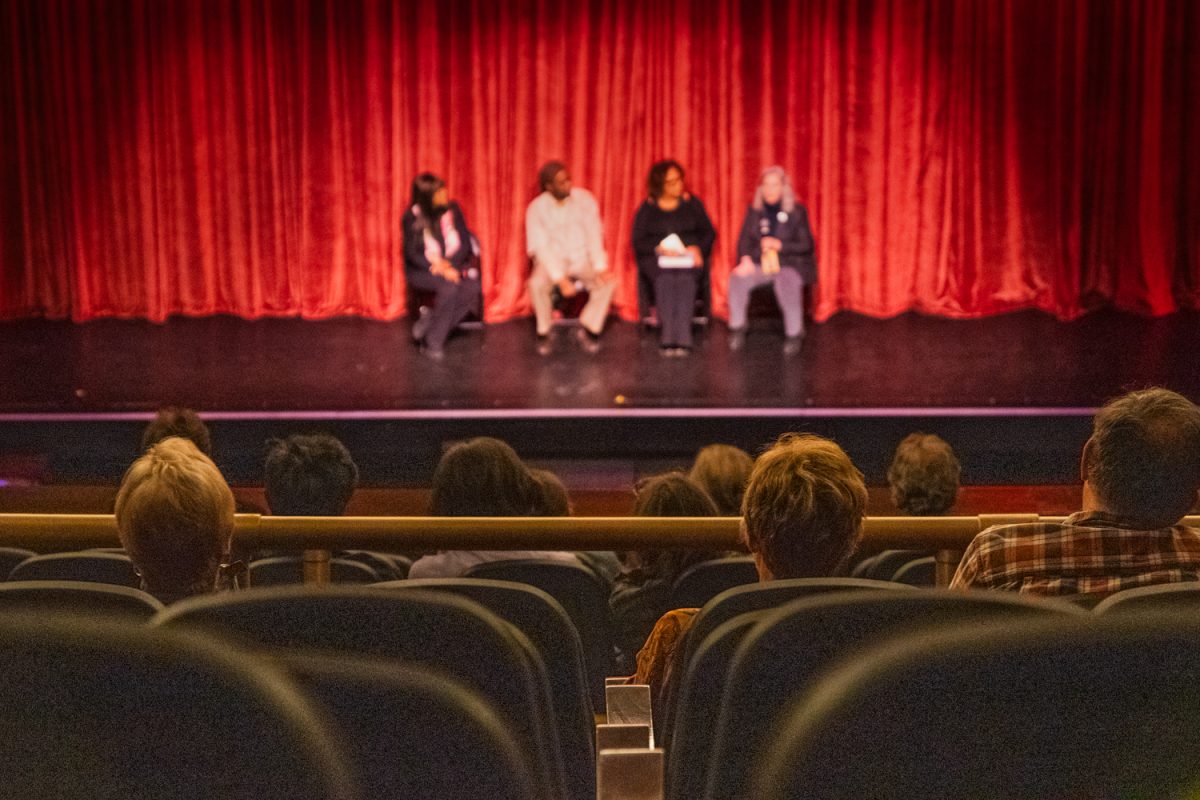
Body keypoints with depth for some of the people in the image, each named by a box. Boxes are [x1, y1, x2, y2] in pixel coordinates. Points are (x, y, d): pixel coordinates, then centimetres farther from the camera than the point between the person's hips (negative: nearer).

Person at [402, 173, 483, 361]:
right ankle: (434, 342, -24)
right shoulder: (412, 218, -8)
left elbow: (465, 243, 0)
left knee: (472, 287, -29)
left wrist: (449, 265, -18)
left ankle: (427, 323, -18)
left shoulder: (453, 210, 1)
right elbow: (412, 254, -11)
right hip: (422, 270, -4)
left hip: (452, 266, 4)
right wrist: (439, 269, -25)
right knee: (449, 286, -36)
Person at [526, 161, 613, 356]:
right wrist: (560, 279, -26)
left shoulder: (584, 199, -4)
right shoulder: (537, 209, -10)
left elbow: (594, 234, -6)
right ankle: (545, 331, -10)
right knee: (537, 284, -33)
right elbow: (541, 248, -14)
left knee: (606, 282, -26)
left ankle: (588, 329, -7)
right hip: (551, 260, -2)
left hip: (582, 259, 2)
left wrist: (600, 266, -21)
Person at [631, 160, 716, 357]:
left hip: (689, 258, 1)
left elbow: (709, 233, 13)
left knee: (685, 278, -34)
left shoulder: (692, 203, 15)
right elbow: (638, 241, 5)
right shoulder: (647, 209, 11)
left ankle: (681, 339, -42)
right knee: (665, 279, -35)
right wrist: (660, 248, -14)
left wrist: (697, 248, -8)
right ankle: (668, 339, -40)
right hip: (658, 259, 0)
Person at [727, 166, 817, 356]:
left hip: (789, 265, -3)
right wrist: (745, 258, -10)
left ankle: (794, 334, -26)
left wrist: (780, 245, -14)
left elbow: (806, 245, 1)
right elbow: (744, 239, 11)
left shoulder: (797, 212, 4)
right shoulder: (754, 211, 13)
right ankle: (737, 327, -15)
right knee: (737, 278, -29)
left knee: (787, 283, -38)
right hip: (759, 264, 3)